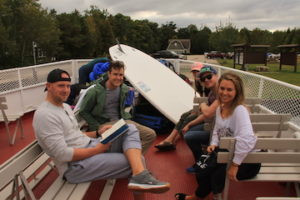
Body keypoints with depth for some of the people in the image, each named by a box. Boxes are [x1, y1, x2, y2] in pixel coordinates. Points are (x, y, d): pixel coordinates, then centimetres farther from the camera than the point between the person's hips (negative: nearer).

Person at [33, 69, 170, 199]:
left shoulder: (65, 106, 15)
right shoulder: (45, 115, -17)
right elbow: (63, 155, -22)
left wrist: (97, 133, 4)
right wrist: (98, 149, -16)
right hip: (75, 166, -9)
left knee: (130, 129, -10)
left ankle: (140, 176, -28)